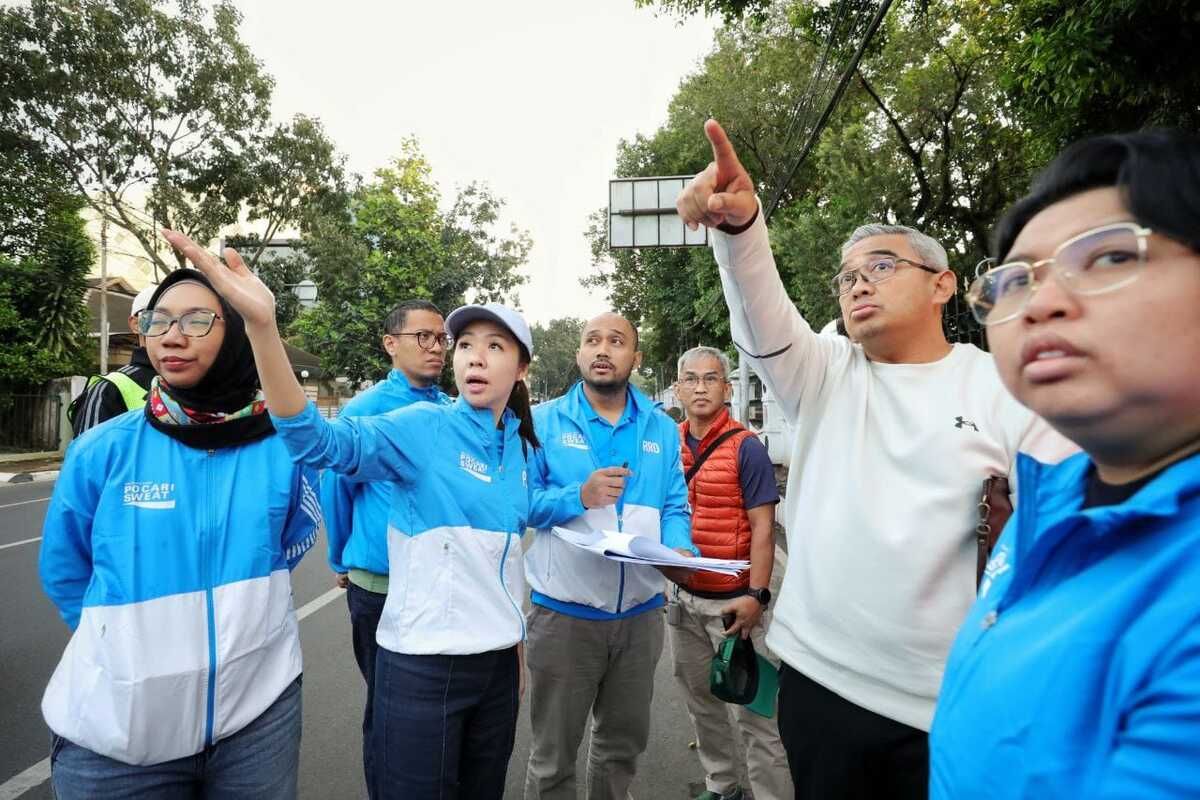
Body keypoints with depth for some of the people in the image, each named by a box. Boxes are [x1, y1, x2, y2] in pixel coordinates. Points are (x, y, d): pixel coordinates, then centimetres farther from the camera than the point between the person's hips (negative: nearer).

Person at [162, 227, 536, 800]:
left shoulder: (522, 449, 4)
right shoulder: (422, 427, -13)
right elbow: (321, 441, -30)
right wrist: (261, 323, -44)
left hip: (497, 660, 6)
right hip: (422, 661, -5)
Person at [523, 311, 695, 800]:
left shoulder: (662, 429, 5)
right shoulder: (543, 422, -5)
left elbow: (674, 507, 4)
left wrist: (680, 551, -16)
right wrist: (580, 496, -24)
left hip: (641, 613, 3)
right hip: (564, 614, -3)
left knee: (623, 745, 24)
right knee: (552, 756, 15)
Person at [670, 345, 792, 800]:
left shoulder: (746, 448, -11)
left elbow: (762, 527, -13)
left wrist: (756, 595, -18)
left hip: (733, 601, -6)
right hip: (682, 597, 6)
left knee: (753, 711, 4)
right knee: (700, 701, 20)